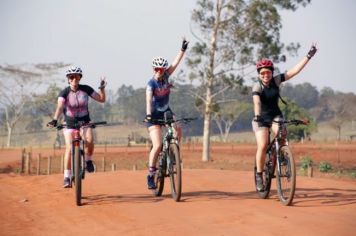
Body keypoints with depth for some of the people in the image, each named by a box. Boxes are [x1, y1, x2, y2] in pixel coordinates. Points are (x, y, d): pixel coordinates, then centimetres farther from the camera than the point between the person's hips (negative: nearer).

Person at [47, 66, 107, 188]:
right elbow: (60, 106, -29)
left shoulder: (86, 89, -5)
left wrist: (102, 88, -17)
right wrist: (54, 120, -44)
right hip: (69, 124, -1)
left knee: (89, 141, -27)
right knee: (69, 147, -18)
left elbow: (101, 99, 0)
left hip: (84, 122, 1)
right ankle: (67, 177, -10)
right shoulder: (64, 92, -12)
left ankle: (88, 160, 4)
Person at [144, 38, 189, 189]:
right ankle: (151, 175, -5)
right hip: (153, 115, -6)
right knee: (157, 146, -15)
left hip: (166, 111, 6)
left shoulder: (166, 76, -4)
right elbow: (148, 99, -35)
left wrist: (183, 49, -19)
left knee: (178, 130, -21)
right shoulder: (151, 83, -20)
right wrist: (148, 114, -49)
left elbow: (175, 63, -9)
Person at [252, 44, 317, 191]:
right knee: (262, 145, -21)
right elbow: (256, 102, -36)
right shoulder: (257, 86, -17)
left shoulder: (276, 81, -5)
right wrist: (257, 115, -54)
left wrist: (308, 56, -14)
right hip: (261, 118, -3)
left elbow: (295, 71, -9)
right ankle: (259, 175, -6)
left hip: (276, 116, 3)